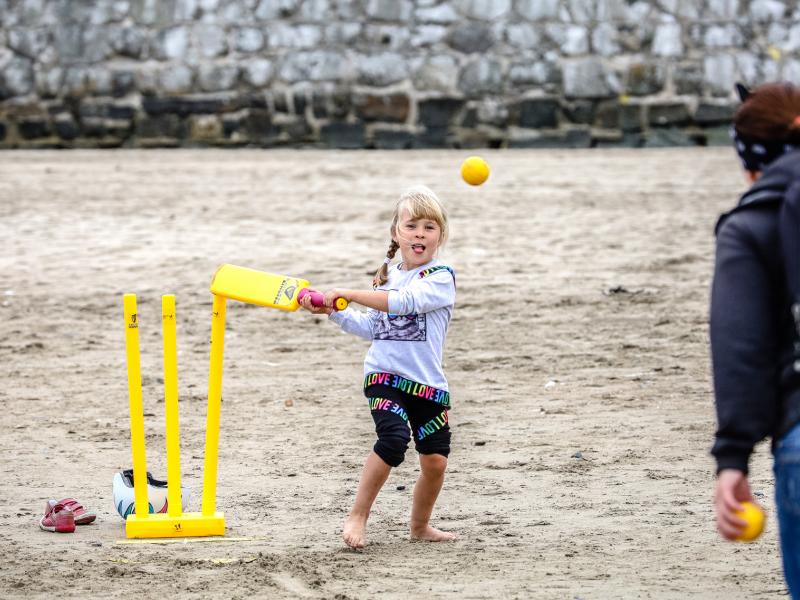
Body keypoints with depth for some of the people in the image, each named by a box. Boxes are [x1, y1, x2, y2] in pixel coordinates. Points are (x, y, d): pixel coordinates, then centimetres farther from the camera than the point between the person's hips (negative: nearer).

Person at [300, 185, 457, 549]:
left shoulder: (441, 277, -7)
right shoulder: (386, 277, 11)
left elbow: (403, 301, -23)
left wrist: (347, 293, -21)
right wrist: (333, 311, 9)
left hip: (428, 383, -1)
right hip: (384, 377, 1)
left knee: (435, 460, 0)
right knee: (394, 438, -24)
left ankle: (420, 525, 26)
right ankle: (357, 516, -16)